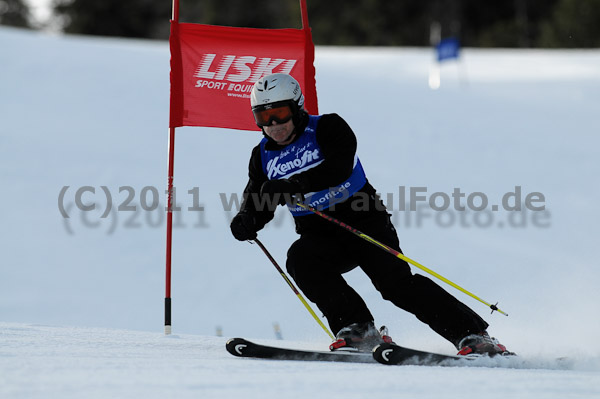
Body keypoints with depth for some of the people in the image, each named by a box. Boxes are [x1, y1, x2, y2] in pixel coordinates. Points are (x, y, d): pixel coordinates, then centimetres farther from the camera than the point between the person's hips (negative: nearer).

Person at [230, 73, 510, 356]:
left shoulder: (326, 128, -9)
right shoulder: (264, 156, 7)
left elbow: (339, 167, -27)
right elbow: (258, 203, 5)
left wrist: (293, 185, -38)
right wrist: (246, 221, -20)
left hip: (364, 222, -4)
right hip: (318, 236, 4)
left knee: (396, 282, -19)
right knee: (299, 260, -27)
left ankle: (472, 334, -14)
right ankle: (358, 328, -24)